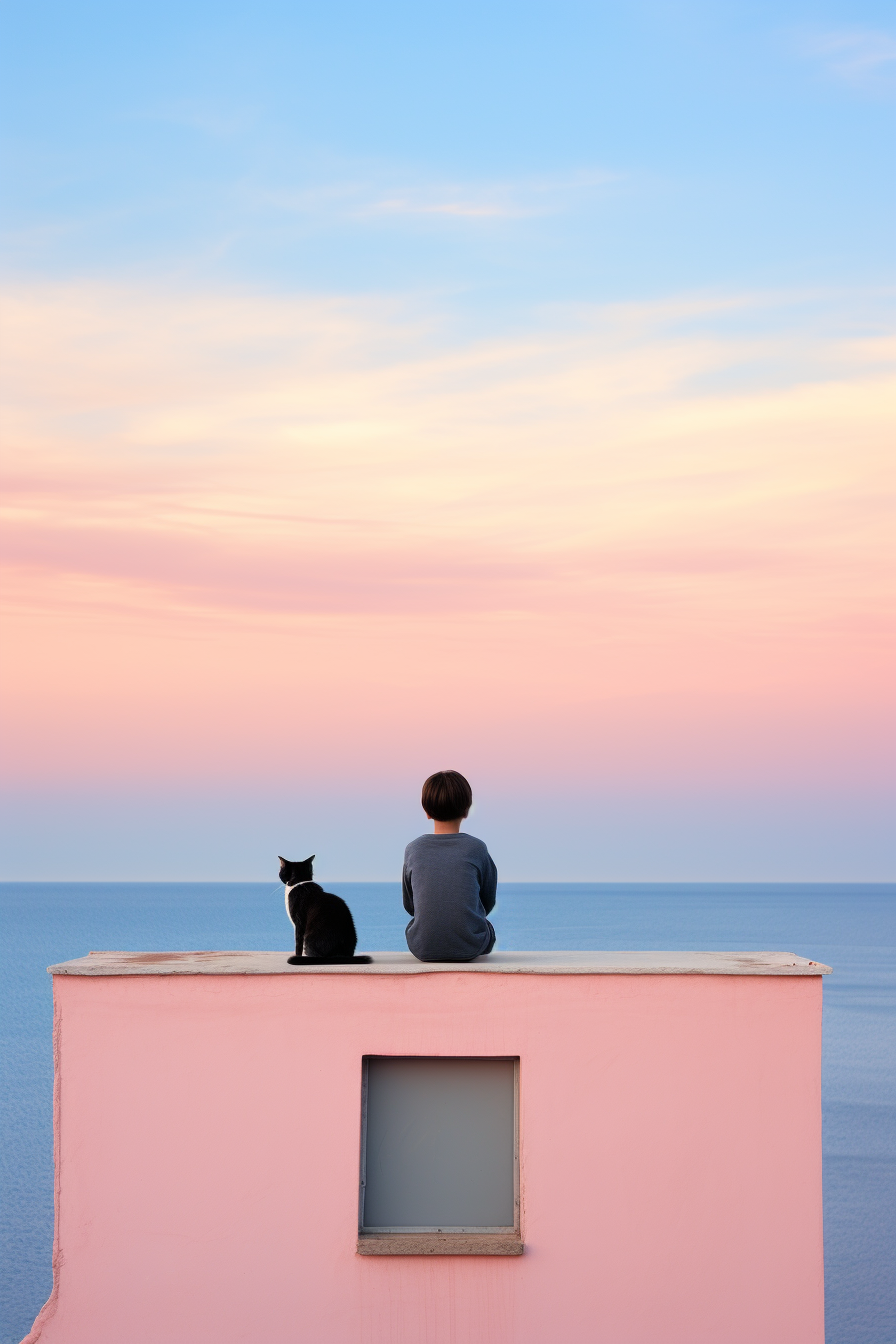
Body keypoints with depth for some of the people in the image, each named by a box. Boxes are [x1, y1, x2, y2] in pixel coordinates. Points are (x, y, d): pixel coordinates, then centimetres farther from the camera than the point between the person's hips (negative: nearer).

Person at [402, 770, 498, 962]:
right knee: (487, 928, 32)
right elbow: (488, 904, 10)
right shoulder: (476, 848, -2)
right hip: (470, 949, -1)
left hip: (423, 949, 1)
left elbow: (409, 906, 12)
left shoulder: (413, 849, 1)